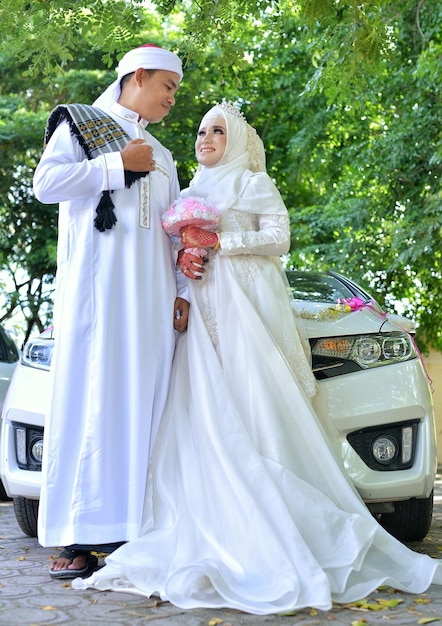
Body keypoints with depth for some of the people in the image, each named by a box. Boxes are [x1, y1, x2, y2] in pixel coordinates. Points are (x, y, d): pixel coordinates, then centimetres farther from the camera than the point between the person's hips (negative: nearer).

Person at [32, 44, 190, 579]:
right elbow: (45, 183, -7)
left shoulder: (161, 157, 25)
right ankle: (76, 537, -11)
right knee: (88, 399, -10)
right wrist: (117, 165, -7)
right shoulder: (80, 124, 9)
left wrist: (180, 290, 9)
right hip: (94, 287, -5)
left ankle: (131, 526, -2)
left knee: (141, 403, -3)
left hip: (149, 294, 5)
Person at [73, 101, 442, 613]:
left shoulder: (254, 182, 8)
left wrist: (215, 240, -10)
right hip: (203, 306, 6)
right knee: (204, 411, -7)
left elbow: (278, 238, -4)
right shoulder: (194, 190, 26)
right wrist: (182, 255, 1)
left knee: (249, 406, -15)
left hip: (246, 302, -6)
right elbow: (180, 242, 25)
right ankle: (221, 529, -9)